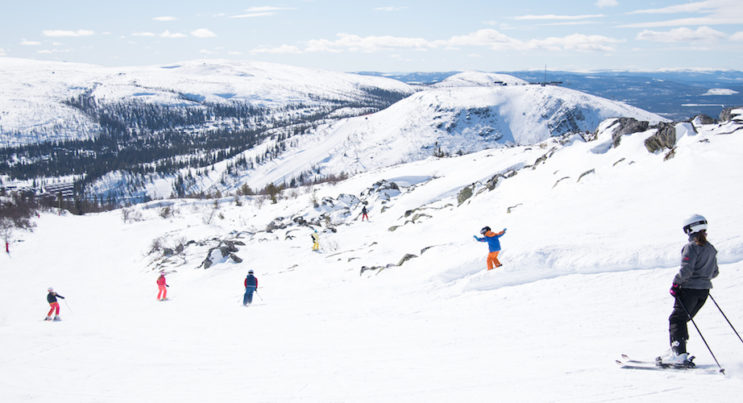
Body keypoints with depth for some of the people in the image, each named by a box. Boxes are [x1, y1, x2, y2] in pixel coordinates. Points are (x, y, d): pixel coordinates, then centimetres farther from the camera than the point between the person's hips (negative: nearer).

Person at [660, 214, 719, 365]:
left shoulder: (691, 247, -13)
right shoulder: (711, 249, 11)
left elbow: (686, 270, -21)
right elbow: (715, 272, 16)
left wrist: (676, 283, -10)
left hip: (690, 288, -8)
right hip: (704, 290, 8)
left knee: (676, 319, -2)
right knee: (683, 319, 17)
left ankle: (679, 354, -12)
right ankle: (677, 350, 14)